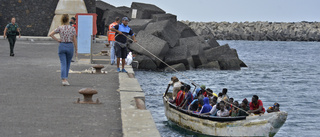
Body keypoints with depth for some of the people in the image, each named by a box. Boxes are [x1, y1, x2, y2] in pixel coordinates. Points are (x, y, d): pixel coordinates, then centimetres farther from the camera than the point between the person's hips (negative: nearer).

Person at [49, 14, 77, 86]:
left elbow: (50, 34, -10)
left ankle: (64, 80, -17)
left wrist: (57, 40, -2)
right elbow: (74, 40, -2)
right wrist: (76, 50, 4)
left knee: (63, 64, -2)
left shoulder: (60, 28, -2)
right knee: (68, 64, 17)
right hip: (70, 46, 0)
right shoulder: (72, 28, -3)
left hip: (62, 46, 0)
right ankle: (65, 78, 24)